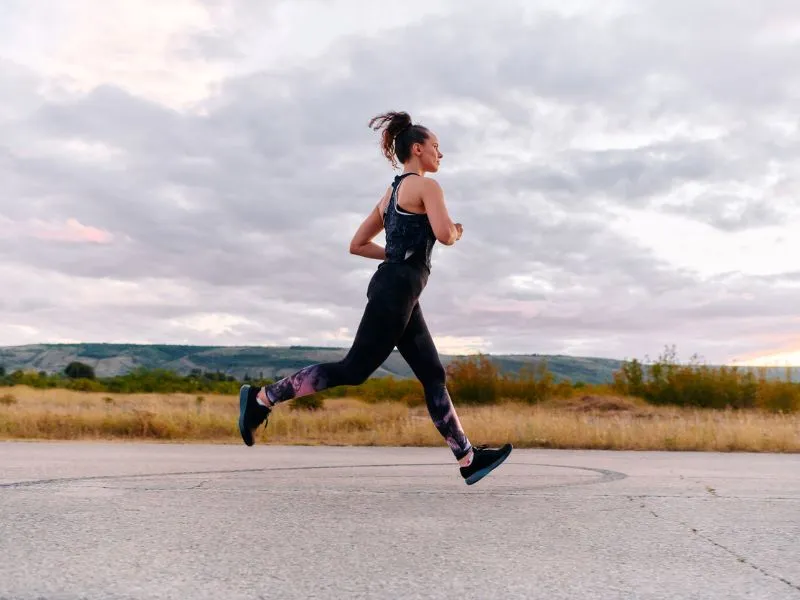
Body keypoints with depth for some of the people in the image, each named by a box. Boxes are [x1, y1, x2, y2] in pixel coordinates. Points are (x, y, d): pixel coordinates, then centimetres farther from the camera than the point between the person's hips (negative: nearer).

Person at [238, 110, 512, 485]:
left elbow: (357, 244, 20)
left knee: (433, 376, 7)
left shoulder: (391, 193, 21)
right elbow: (444, 234, -21)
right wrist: (456, 232, 2)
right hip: (396, 290, -10)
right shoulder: (426, 186, -4)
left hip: (396, 290, 10)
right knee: (354, 370, -9)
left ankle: (469, 458, 9)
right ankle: (262, 398, -4)